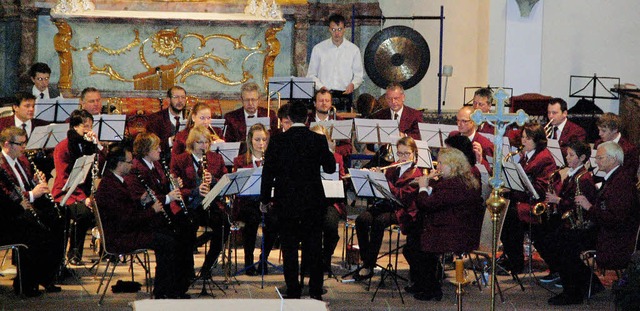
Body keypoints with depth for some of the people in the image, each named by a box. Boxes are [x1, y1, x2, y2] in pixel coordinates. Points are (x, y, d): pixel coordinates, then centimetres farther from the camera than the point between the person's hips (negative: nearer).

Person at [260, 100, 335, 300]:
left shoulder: (277, 141, -7)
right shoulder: (318, 140, -6)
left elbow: (268, 172, -3)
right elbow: (330, 168, 4)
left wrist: (265, 199, 7)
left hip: (286, 203, -1)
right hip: (313, 203, 1)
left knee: (289, 248, 6)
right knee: (314, 247, 9)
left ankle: (293, 292, 8)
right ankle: (315, 292, 11)